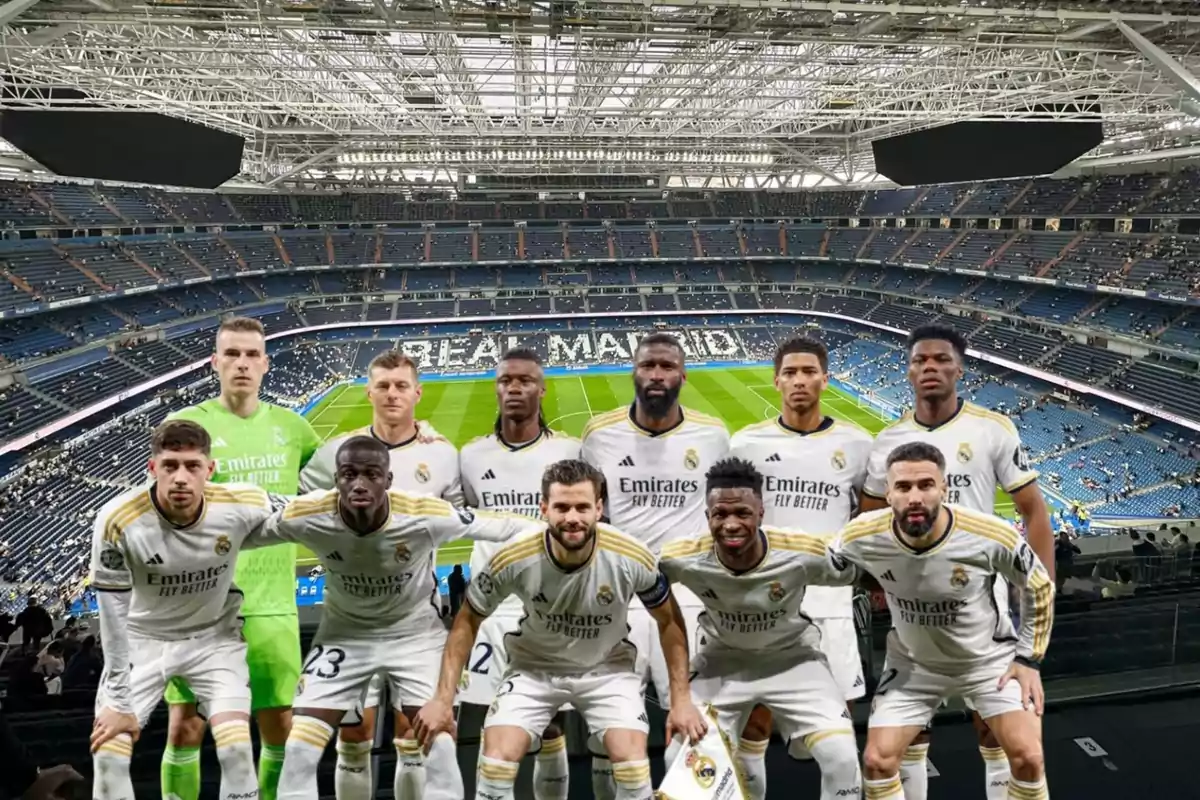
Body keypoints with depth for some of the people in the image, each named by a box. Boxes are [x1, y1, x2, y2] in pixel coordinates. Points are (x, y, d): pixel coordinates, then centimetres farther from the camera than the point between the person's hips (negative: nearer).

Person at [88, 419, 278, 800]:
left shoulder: (246, 506, -26)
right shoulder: (117, 521, -28)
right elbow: (114, 616, -18)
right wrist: (119, 701, -13)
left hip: (214, 637, 0)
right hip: (143, 640, 0)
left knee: (237, 751, -14)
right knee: (108, 754, -4)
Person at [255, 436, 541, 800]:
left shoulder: (427, 515, -31)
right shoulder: (306, 516, -26)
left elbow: (507, 527, -19)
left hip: (414, 631, -1)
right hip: (345, 633, 2)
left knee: (438, 746, -6)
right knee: (299, 749, -3)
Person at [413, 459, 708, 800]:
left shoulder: (633, 558, -26)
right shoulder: (512, 560, -27)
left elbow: (670, 622, -8)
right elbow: (467, 622, -9)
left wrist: (681, 699, -9)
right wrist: (443, 699, -12)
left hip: (607, 668, 0)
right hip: (534, 666, 0)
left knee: (633, 760, -15)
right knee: (498, 755, -12)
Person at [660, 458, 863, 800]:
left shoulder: (805, 554, -30)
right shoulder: (682, 559, -27)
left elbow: (859, 573, -10)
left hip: (791, 656, -1)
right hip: (722, 659, 1)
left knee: (842, 756, -15)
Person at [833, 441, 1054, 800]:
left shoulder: (993, 536, -29)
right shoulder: (860, 538, -28)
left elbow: (1039, 588, -8)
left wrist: (1029, 658, -7)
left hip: (990, 657, -1)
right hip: (912, 663, 1)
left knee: (1028, 758, -11)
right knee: (877, 761, -5)